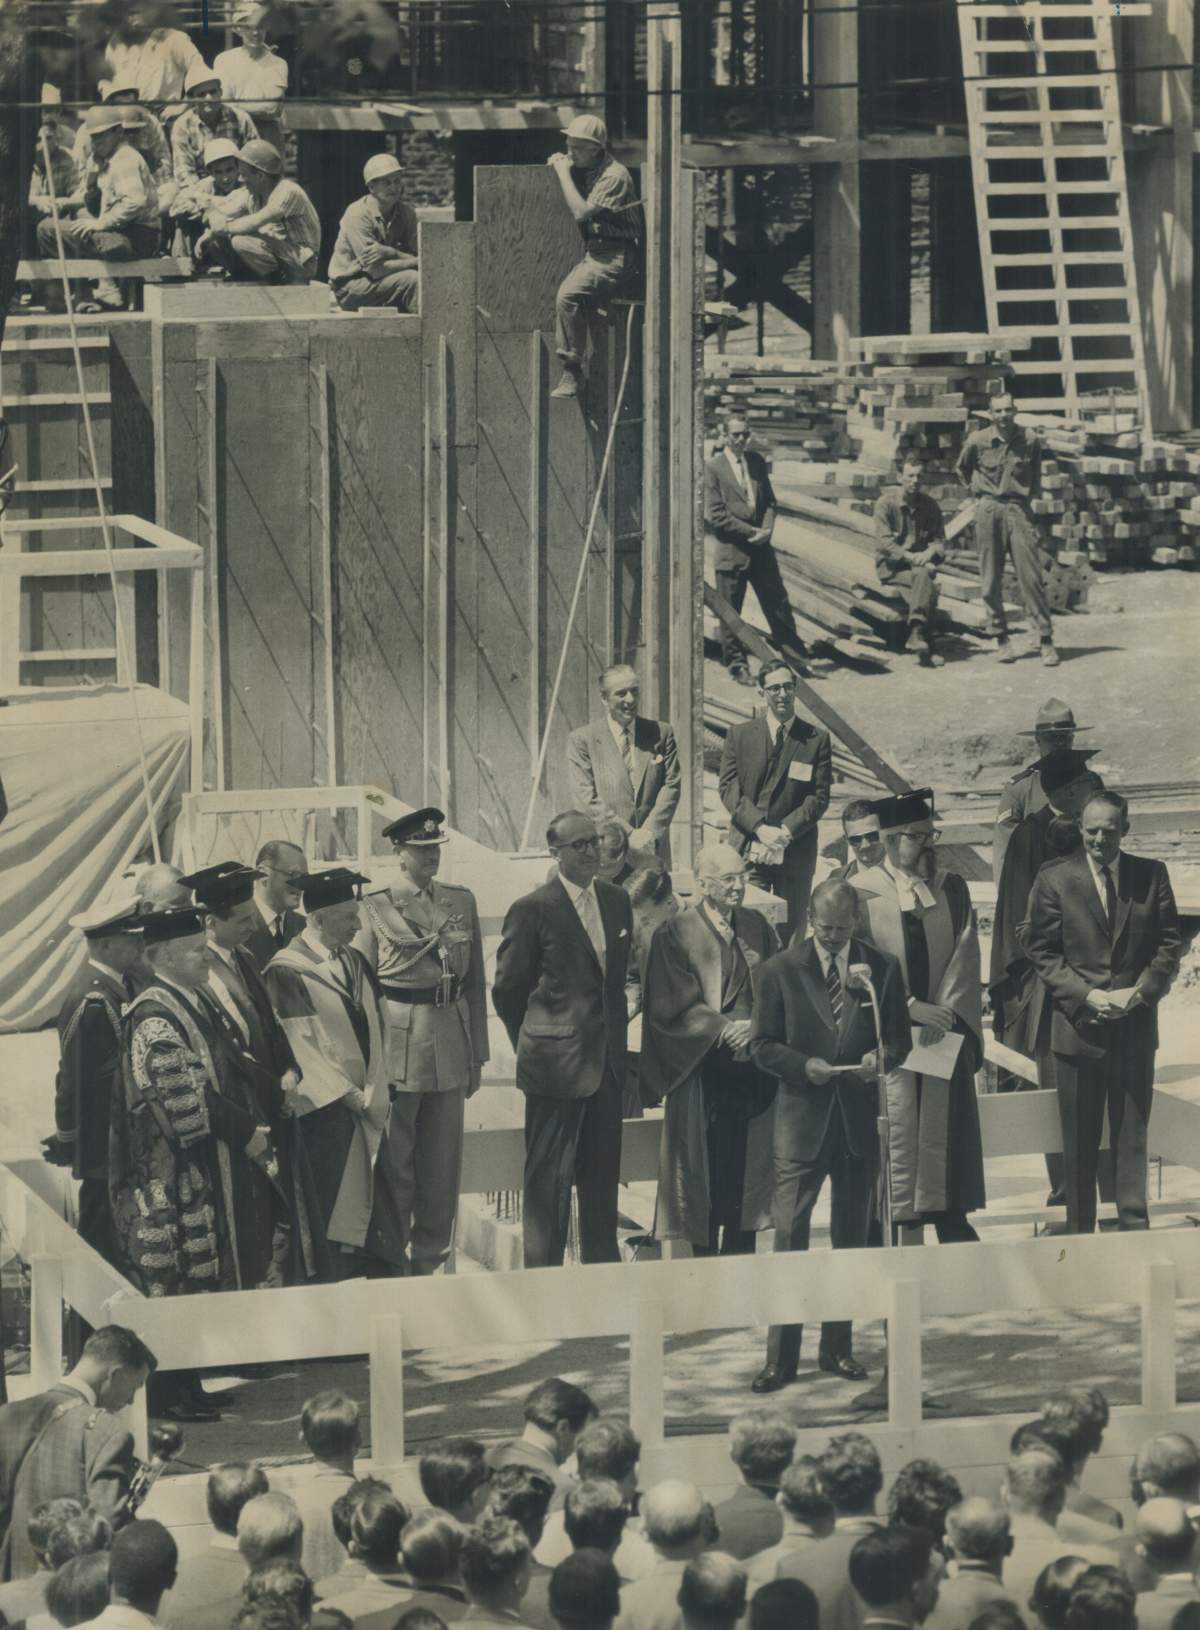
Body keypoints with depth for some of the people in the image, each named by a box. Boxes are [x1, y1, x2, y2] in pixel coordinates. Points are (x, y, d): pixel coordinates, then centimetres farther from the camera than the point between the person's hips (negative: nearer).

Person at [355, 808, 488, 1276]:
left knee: (443, 1165, 6)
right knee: (395, 1162, 0)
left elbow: (475, 981, 13)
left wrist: (477, 1055, 10)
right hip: (398, 1042, -4)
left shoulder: (461, 901, 11)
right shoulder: (375, 908, -1)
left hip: (450, 1044, 4)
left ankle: (429, 1258, 16)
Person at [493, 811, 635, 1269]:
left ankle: (602, 1264, 20)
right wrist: (533, 1046, 2)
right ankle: (543, 1270, 3)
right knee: (549, 1176, -2)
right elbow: (507, 989, -3)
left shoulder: (616, 901, 10)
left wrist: (615, 1035, 14)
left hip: (607, 1059, 6)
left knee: (603, 1174, 12)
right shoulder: (532, 909, -9)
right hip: (557, 1060, -6)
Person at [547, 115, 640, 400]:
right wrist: (558, 167, 11)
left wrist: (563, 172, -17)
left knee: (568, 296, -27)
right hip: (592, 253, 10)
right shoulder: (581, 169, 13)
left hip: (616, 258, -10)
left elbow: (581, 212, -23)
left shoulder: (614, 175, -15)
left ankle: (573, 372, -21)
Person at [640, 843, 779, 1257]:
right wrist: (724, 1029, -15)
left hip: (753, 1068, 4)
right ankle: (705, 1261, 7)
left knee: (747, 1169, 4)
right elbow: (672, 1005, -8)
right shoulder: (677, 934, -4)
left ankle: (741, 1264, 11)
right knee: (705, 1171, -1)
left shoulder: (757, 927, 10)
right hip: (703, 1070, -4)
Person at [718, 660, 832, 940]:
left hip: (796, 850, 0)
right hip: (749, 850, 0)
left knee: (791, 933, 2)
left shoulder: (816, 739, 5)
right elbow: (729, 788, 1)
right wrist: (761, 828, -13)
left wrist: (786, 831, -13)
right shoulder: (739, 736, 8)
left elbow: (820, 796, 1)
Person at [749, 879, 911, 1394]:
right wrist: (803, 1065, -17)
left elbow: (901, 1037, 10)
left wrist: (881, 1057, -13)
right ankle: (780, 1357, -3)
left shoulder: (882, 968, 4)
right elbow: (762, 1044, 1)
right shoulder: (781, 970, -1)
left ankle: (837, 1347, 22)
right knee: (789, 1235, -7)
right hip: (802, 1118, -2)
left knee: (851, 1239, 10)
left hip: (860, 1119, 3)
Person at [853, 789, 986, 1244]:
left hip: (945, 1032, 3)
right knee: (896, 1128, -6)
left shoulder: (951, 889, 9)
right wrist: (912, 1008, -15)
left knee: (945, 1126, 4)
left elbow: (963, 956, 3)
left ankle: (949, 1219, 9)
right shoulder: (862, 894, -3)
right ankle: (898, 1220, -1)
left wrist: (943, 1013, -10)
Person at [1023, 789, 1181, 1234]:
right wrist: (1085, 995, -14)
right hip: (1077, 1026, -1)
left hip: (1135, 1027, 1)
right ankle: (1080, 1235, 11)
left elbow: (1168, 946, 5)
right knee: (1079, 1144, 5)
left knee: (1132, 1138, 5)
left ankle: (1135, 1228, 11)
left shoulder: (1151, 876, 5)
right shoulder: (1054, 879, 0)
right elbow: (1042, 952, -2)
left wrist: (1141, 992, -11)